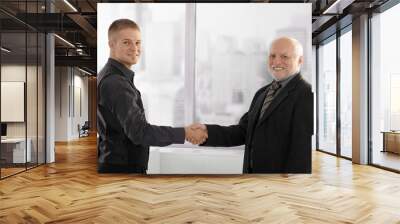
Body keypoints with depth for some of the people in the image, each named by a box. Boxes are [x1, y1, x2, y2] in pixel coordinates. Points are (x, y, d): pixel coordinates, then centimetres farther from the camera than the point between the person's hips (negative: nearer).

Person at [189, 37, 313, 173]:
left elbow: (302, 151, -19)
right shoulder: (262, 93, 11)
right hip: (252, 171, 7)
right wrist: (208, 132, -11)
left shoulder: (306, 94, -14)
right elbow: (244, 131, 4)